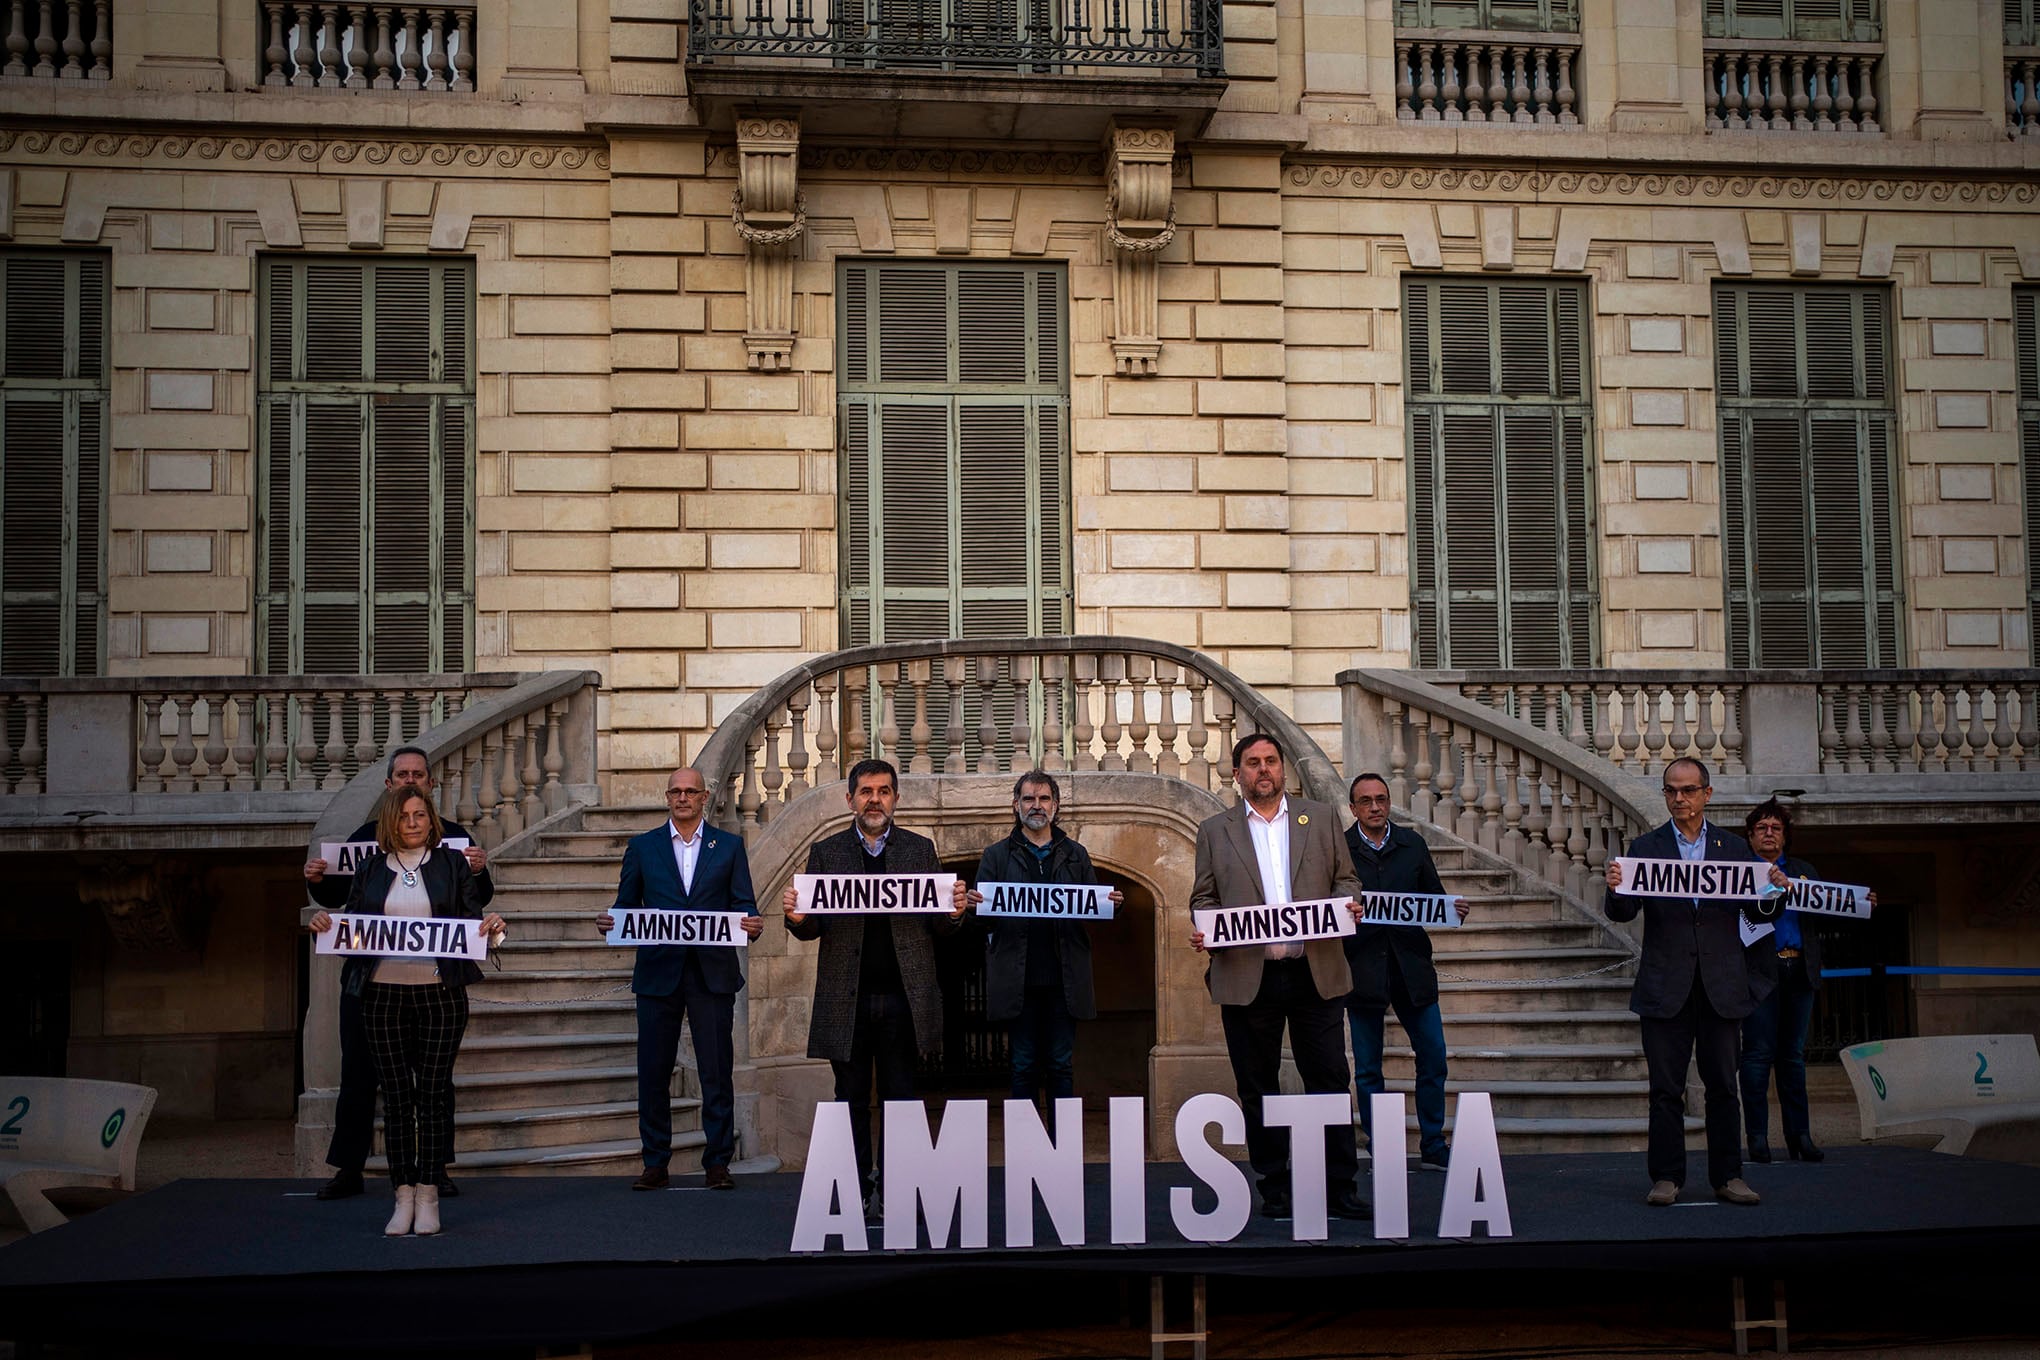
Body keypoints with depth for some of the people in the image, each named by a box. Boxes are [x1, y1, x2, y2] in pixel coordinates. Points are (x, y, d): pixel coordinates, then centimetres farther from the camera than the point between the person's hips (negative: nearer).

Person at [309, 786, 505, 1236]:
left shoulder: (452, 864, 8)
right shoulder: (370, 872, 12)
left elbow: (473, 919, 5)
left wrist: (491, 924, -16)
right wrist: (322, 922, -6)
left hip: (439, 993, -1)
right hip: (383, 994, 1)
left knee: (434, 1092, 0)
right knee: (396, 1094, 3)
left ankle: (428, 1197, 7)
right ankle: (403, 1197, 8)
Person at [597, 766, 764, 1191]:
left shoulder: (729, 846, 10)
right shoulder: (642, 847, 11)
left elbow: (743, 904, 4)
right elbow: (625, 906, 10)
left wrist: (752, 923, -17)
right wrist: (609, 923, -12)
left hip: (712, 972, -1)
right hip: (658, 972, 1)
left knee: (717, 1071, 0)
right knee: (653, 1071, 3)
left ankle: (718, 1162, 7)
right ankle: (655, 1163, 12)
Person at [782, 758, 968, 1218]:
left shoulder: (921, 850, 9)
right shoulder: (825, 852, 8)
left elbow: (937, 927, 6)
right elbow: (812, 928, 5)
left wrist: (954, 913, -16)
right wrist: (797, 918, -17)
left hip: (903, 997, 0)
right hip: (847, 1001, 0)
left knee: (901, 1100, 3)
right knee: (852, 1100, 6)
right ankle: (858, 1193, 14)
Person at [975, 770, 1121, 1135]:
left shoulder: (1076, 855, 15)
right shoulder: (996, 856, 10)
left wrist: (1111, 904, -11)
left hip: (1064, 980, 1)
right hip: (1018, 981, -1)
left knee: (1061, 1068, 4)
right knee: (1024, 1069, 3)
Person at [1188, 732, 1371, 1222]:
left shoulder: (1321, 818, 12)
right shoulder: (1215, 830, 10)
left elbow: (1345, 879, 14)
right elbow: (1204, 897, 10)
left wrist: (1349, 903, -8)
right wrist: (1203, 930, -10)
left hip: (1316, 974, 0)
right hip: (1247, 977, 0)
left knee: (1330, 1082, 0)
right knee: (1257, 1090, 5)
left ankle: (1339, 1189, 6)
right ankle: (1274, 1189, 15)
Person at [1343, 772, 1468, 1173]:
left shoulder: (1412, 845, 10)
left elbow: (1434, 896, 12)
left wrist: (1454, 910, -9)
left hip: (1411, 964, 3)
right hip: (1362, 969, -3)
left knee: (1433, 1058, 3)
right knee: (1367, 1068, 4)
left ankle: (1433, 1148, 15)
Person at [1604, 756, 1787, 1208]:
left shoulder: (1734, 848, 10)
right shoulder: (1644, 847, 5)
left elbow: (1758, 914, 7)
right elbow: (1623, 913, -3)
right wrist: (1615, 890, -25)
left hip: (1720, 986, 1)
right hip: (1666, 988, -1)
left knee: (1723, 1086, 6)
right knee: (1666, 1088, 1)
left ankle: (1728, 1175, 13)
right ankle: (1666, 1177, 7)